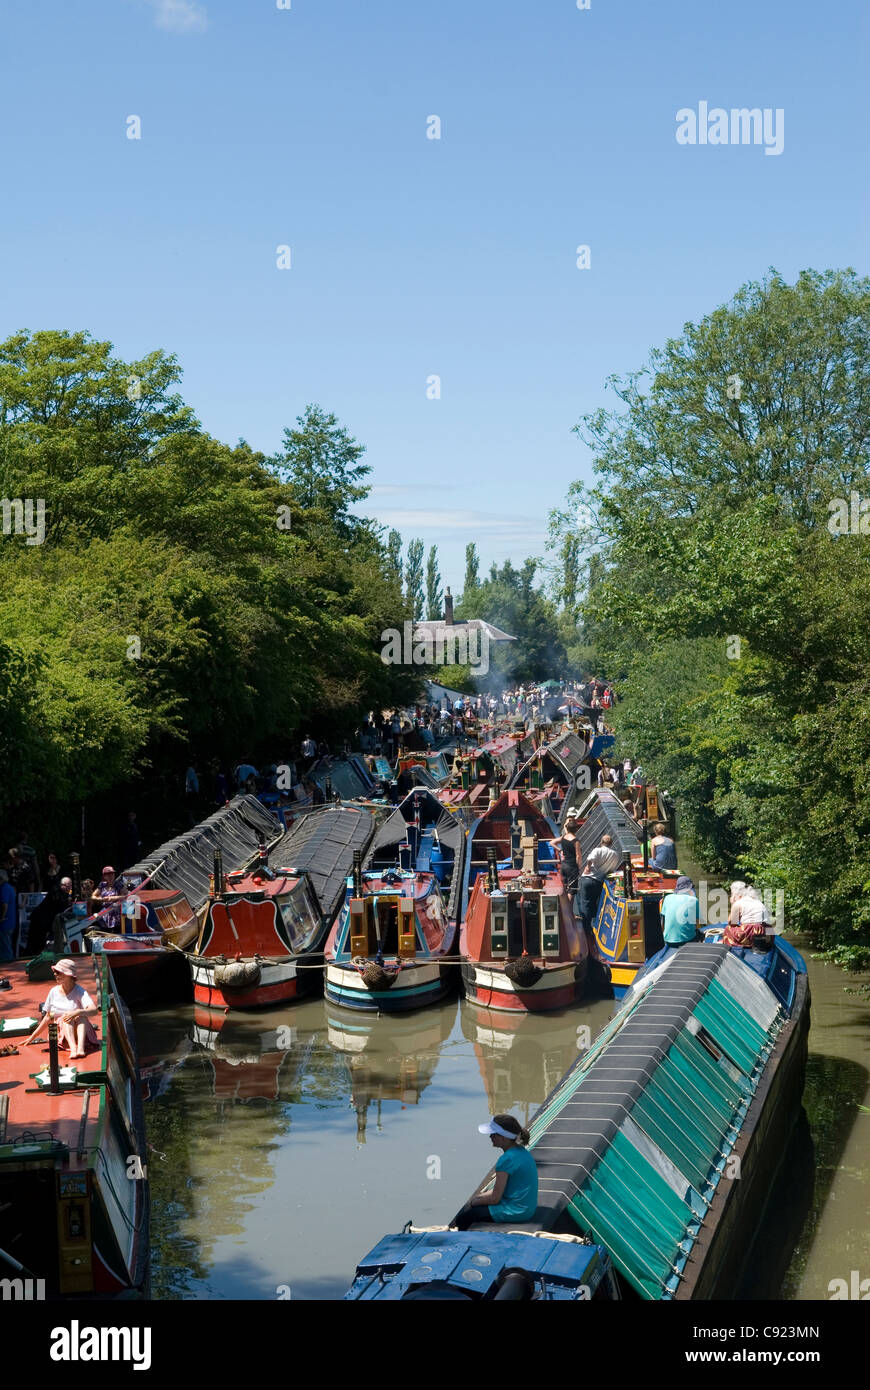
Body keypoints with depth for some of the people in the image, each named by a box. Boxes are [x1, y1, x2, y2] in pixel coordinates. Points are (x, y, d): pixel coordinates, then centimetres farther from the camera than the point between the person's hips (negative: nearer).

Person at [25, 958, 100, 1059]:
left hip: (79, 1030, -2)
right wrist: (32, 1037, 15)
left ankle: (81, 1047, -52)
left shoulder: (79, 991, -7)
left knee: (81, 1015, -31)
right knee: (66, 1017, -29)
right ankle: (73, 1048, -52)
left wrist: (77, 1012, -42)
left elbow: (94, 1010, -23)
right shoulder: (54, 991, 4)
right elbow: (48, 1017, 13)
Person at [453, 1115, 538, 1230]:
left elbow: (495, 1198, -16)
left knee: (463, 1218, -4)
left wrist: (474, 1202, -1)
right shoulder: (521, 1151, 7)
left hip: (515, 1212, -10)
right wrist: (481, 1196, 13)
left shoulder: (507, 1159, -22)